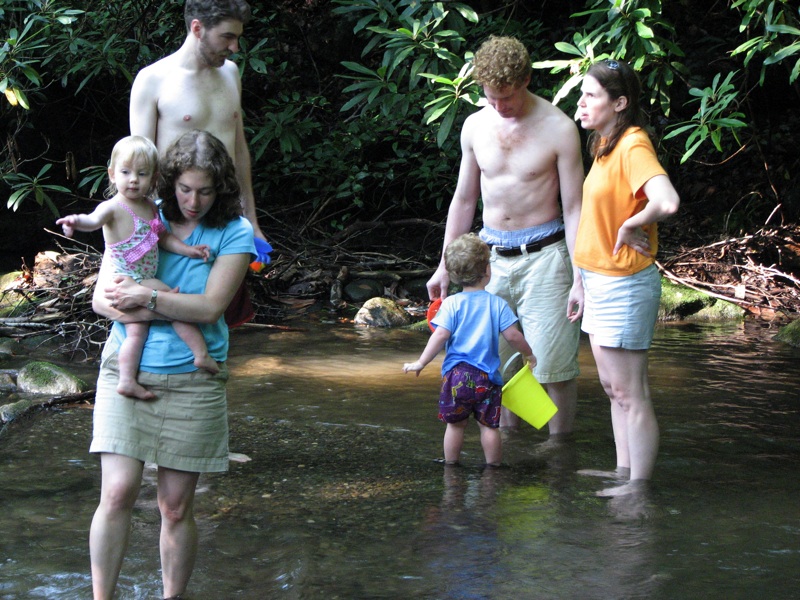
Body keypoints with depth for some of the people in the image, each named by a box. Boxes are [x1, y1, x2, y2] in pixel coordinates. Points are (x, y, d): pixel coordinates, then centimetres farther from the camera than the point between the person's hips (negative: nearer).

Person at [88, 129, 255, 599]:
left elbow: (211, 307, -10)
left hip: (191, 380, 0)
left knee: (177, 506, 5)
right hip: (125, 371, 1)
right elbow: (102, 299, 0)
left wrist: (145, 297, -15)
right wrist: (166, 310, -15)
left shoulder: (234, 233, -1)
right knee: (118, 492, -11)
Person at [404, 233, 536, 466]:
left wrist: (421, 362, -5)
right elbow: (512, 335, -4)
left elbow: (440, 336, -11)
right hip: (487, 376, 0)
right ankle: (493, 465, 11)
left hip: (456, 374, 0)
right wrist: (528, 354, 13)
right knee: (489, 425, 6)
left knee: (455, 423, 13)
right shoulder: (497, 304, -2)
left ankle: (451, 465, 21)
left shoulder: (451, 303, -4)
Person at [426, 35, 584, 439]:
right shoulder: (475, 127, 5)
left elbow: (574, 208, -8)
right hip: (490, 253, 4)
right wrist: (445, 266, 15)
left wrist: (579, 280, -14)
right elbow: (464, 200, 16)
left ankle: (560, 444, 4)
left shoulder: (558, 129, -9)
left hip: (542, 255, -4)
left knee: (554, 362, -7)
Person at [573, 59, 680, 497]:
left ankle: (640, 485, 5)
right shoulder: (606, 145, 10)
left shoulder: (633, 146, -20)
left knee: (630, 392, -3)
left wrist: (630, 226, -20)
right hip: (600, 280, 10)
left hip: (624, 284, -10)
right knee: (612, 387, 18)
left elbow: (666, 202, -37)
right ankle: (624, 472, 28)